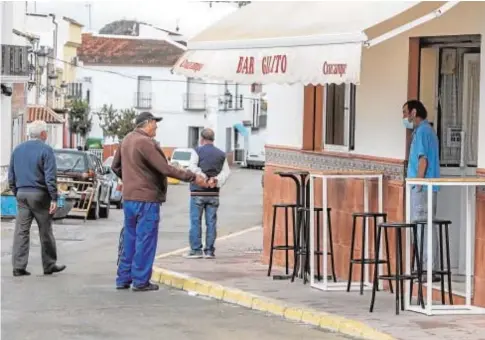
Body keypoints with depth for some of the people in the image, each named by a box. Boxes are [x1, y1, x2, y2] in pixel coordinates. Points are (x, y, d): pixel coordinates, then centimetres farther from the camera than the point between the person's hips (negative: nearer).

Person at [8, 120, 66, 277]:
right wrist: (54, 198, -12)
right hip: (39, 194, -5)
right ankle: (49, 265, 13)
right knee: (45, 231, 5)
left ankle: (18, 266, -1)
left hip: (22, 193, 5)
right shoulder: (45, 150, -8)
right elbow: (50, 177, -14)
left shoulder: (18, 149, 11)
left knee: (21, 231, 3)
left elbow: (11, 176, 14)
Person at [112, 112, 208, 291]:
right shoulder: (145, 143, -18)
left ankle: (123, 278, 18)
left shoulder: (126, 140, 10)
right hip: (146, 199, -9)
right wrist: (193, 177, -17)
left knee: (129, 239, 15)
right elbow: (166, 169, -21)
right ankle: (141, 281, 1)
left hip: (129, 198, 9)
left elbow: (115, 166, 20)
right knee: (145, 241, -2)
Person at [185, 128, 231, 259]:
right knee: (211, 222, 6)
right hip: (214, 193, 4)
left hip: (198, 192, -4)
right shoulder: (221, 154, 9)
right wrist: (216, 180, -10)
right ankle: (209, 250, 5)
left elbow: (193, 168, -17)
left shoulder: (197, 151, -4)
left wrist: (205, 179, -14)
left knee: (195, 221, 2)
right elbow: (226, 172, 0)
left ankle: (196, 250, 0)